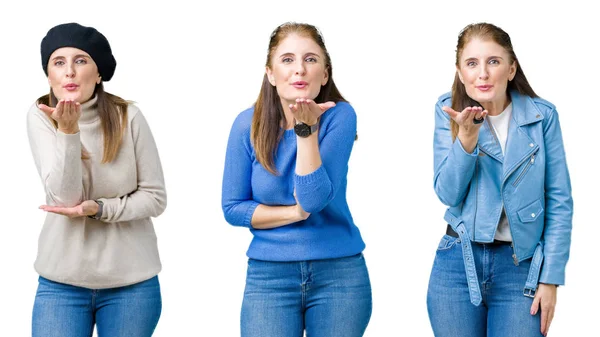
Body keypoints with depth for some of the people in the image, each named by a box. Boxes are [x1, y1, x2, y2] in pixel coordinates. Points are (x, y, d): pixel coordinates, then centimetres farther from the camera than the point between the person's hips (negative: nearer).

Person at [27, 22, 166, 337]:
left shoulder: (128, 117, -7)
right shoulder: (40, 117, -7)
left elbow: (155, 197, -3)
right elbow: (65, 196, -16)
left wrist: (99, 209, -17)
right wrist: (68, 130, -28)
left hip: (131, 282, 0)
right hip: (61, 282, 0)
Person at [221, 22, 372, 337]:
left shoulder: (339, 116, -10)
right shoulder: (248, 124, -6)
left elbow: (315, 198, -19)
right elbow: (232, 208, -3)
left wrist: (307, 128, -25)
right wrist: (296, 212, -13)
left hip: (339, 272, 0)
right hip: (268, 276, 1)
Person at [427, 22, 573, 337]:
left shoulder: (542, 115, -5)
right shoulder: (448, 110, -1)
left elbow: (560, 202, -2)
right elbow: (448, 194, -8)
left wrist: (551, 279, -6)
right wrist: (467, 136, -23)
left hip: (521, 266, -1)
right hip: (458, 264, 1)